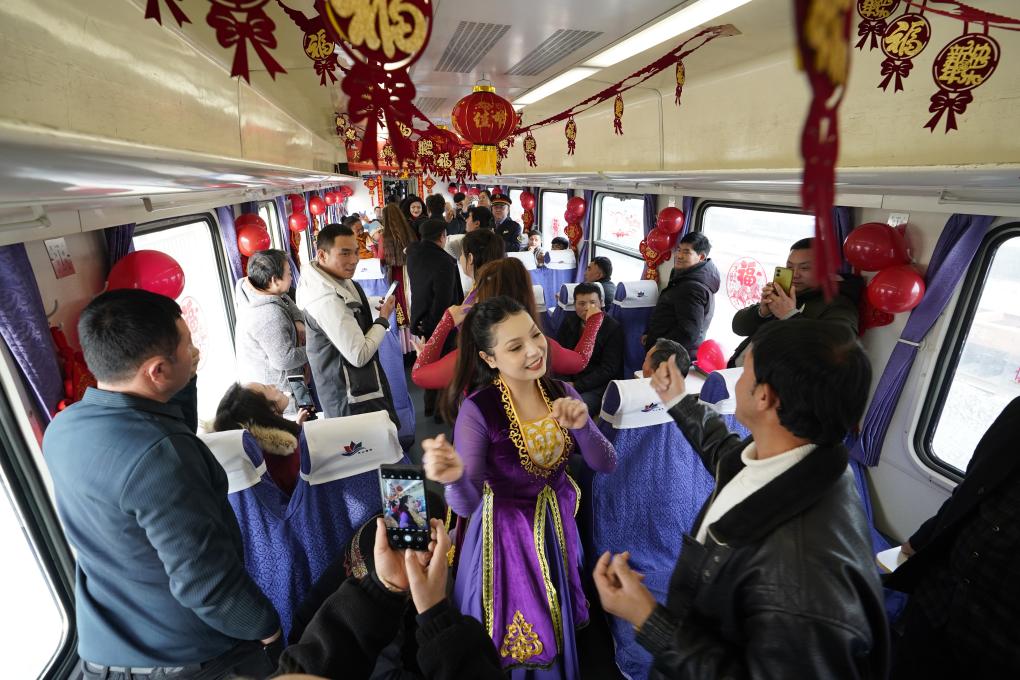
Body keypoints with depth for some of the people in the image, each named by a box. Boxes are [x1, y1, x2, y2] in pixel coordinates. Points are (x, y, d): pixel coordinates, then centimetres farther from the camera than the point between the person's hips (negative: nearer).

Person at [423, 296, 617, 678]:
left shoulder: (561, 393, -10)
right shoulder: (478, 410, -25)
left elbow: (606, 465, -9)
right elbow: (466, 505, -25)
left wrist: (581, 426, -28)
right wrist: (455, 478, -47)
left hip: (557, 526, 5)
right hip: (507, 534, -5)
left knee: (559, 633, 28)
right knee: (515, 646, 18)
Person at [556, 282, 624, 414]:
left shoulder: (613, 328, -6)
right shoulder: (568, 322, 7)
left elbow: (608, 369, -10)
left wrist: (576, 386, -16)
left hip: (599, 386, -4)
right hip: (569, 381, 4)